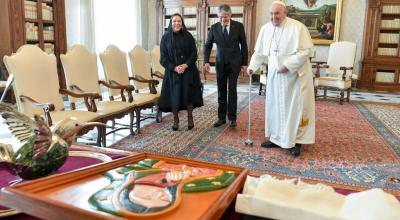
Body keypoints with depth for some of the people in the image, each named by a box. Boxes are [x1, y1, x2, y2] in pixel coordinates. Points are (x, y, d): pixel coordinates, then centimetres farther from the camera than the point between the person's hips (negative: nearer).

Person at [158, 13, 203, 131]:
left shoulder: (188, 36, 4)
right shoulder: (166, 37, 3)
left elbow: (194, 53, 1)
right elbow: (163, 57, -1)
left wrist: (186, 65, -14)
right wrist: (174, 68, -14)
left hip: (188, 71, 0)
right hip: (172, 71, 0)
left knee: (188, 94, -1)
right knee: (174, 96, 0)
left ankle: (190, 118, 15)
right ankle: (175, 120, 13)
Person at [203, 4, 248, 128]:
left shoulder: (238, 26, -5)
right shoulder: (214, 27, -2)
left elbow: (244, 45, 1)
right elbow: (207, 45, 5)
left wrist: (244, 63, -1)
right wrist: (206, 61, -8)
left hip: (234, 63, -2)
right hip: (220, 63, 2)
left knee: (232, 91, -1)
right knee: (221, 92, 5)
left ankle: (232, 118, 9)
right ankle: (221, 118, 14)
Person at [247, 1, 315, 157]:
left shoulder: (297, 27, -13)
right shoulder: (265, 29, 4)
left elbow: (306, 51, -16)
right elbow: (259, 52, 11)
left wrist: (288, 66, -20)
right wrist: (252, 66, -1)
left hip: (296, 75, -5)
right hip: (275, 75, 6)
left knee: (296, 107, 1)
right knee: (275, 106, 10)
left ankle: (296, 141, 12)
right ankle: (277, 138, 22)